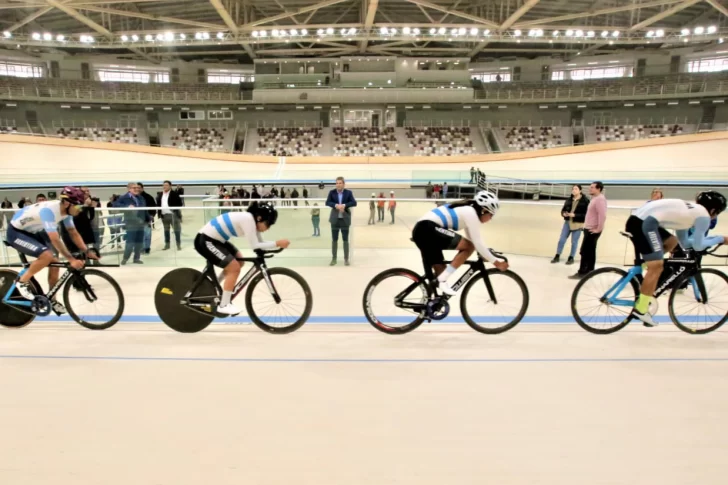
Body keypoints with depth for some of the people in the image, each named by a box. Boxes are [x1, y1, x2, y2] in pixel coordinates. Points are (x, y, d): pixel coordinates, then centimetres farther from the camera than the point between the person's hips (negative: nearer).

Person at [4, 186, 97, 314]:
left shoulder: (65, 210, -10)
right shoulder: (49, 210, -36)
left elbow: (74, 233, -2)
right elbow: (55, 240, -38)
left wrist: (87, 252, -10)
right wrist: (71, 259, -39)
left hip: (32, 232, 8)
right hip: (16, 232, -8)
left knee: (54, 263, 0)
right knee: (47, 255, -31)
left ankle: (52, 300, 14)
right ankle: (22, 281, -7)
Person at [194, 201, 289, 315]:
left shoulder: (251, 219, 5)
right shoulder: (248, 220, -24)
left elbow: (260, 243, 5)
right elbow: (254, 246, -27)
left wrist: (278, 244, -8)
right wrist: (277, 243, -26)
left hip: (215, 239, 10)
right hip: (205, 241, -10)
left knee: (239, 261, 15)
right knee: (234, 268, -12)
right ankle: (224, 305, -1)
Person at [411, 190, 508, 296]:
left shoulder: (466, 210, 23)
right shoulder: (471, 213, -5)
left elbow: (474, 241, 29)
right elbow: (477, 244, -5)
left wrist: (490, 256, 27)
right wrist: (496, 262, 3)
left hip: (420, 231, 10)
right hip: (429, 229, -10)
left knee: (440, 270, 12)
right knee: (469, 247, -8)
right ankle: (442, 280, -9)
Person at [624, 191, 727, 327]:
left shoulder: (690, 210, 33)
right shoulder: (704, 216, 8)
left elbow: (685, 243, 36)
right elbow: (698, 246, 7)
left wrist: (711, 239, 36)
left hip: (637, 219, 9)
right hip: (644, 222, -9)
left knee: (671, 242, 29)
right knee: (656, 267, -7)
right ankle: (640, 309, -5)